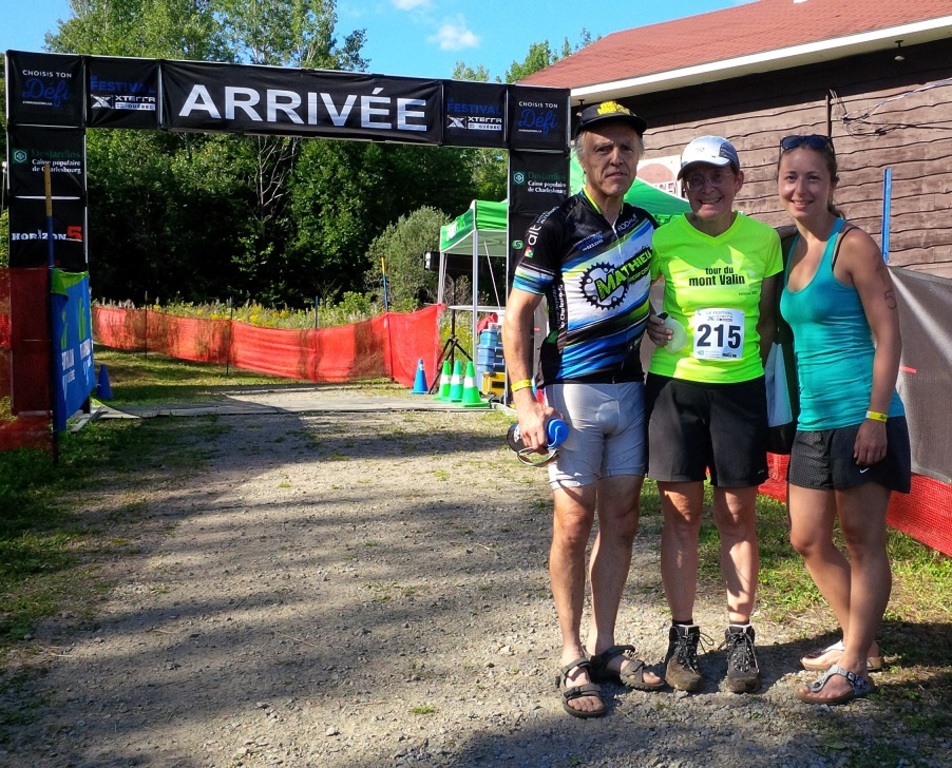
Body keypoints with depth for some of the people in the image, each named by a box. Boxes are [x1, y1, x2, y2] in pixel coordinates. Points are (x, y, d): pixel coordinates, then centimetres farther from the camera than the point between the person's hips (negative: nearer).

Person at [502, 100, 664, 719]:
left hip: (632, 389, 6)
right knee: (575, 523, -1)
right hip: (573, 392, -5)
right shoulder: (557, 227, -8)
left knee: (621, 521, 9)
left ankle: (605, 646, 23)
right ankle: (573, 659, 11)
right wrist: (525, 401, -16)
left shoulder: (648, 226, 9)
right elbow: (517, 314, -9)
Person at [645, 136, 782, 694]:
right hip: (674, 386, -1)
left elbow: (768, 318, 12)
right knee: (682, 514, 5)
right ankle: (683, 637, 17)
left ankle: (741, 636, 20)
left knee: (738, 516, 6)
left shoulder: (764, 240, 2)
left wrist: (762, 370, 5)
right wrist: (647, 325, -5)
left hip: (741, 390, 1)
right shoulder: (664, 239, -4)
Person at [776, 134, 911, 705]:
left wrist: (876, 417, -19)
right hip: (813, 419, 8)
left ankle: (854, 668, 15)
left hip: (860, 416, -8)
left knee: (863, 541, 3)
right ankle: (861, 642, 32)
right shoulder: (788, 248, 11)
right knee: (808, 540, 13)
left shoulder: (853, 245, -9)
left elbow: (889, 336, -12)